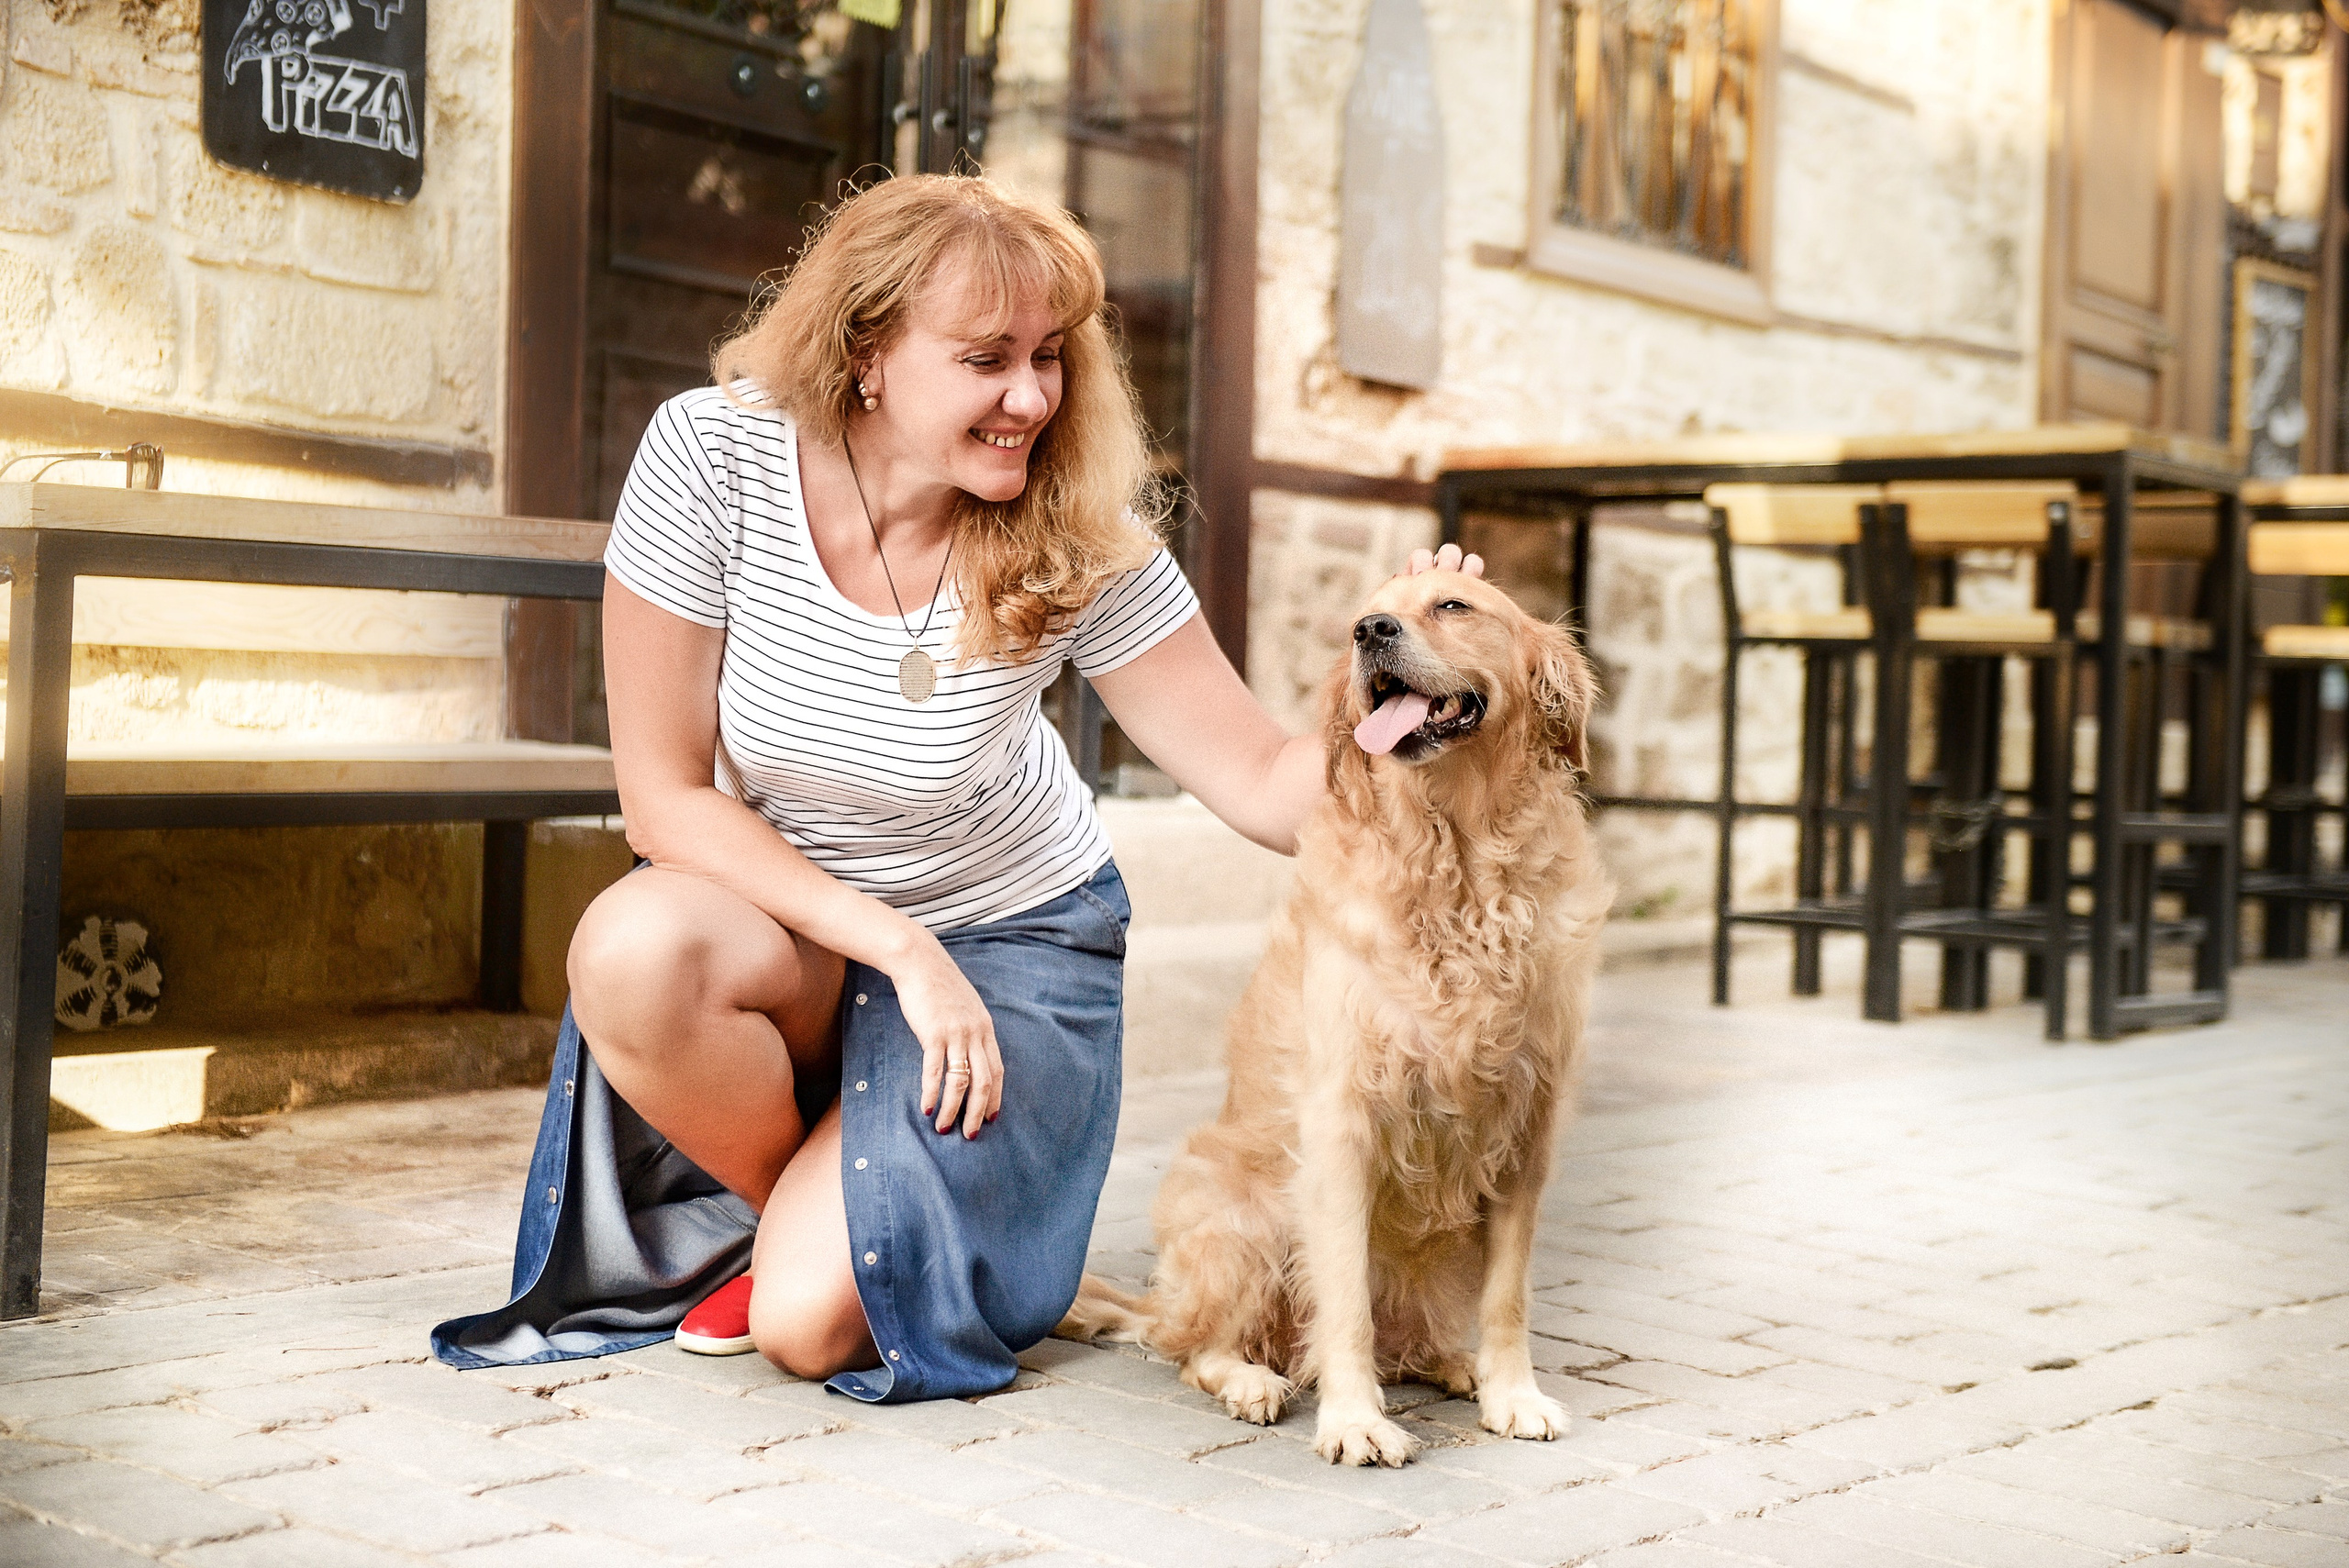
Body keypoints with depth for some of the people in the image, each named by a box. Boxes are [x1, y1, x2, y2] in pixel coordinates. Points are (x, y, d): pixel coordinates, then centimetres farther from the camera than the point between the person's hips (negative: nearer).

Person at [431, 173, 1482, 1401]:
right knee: (632, 949, -35)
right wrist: (898, 946, -24)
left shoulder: (1080, 544, -18)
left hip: (1010, 932, -1)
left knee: (816, 1321, -21)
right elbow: (666, 795, -17)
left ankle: (828, 1222, 20)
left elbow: (1267, 784, -14)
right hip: (787, 915, 1)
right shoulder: (711, 457, -20)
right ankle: (788, 1199, -1)